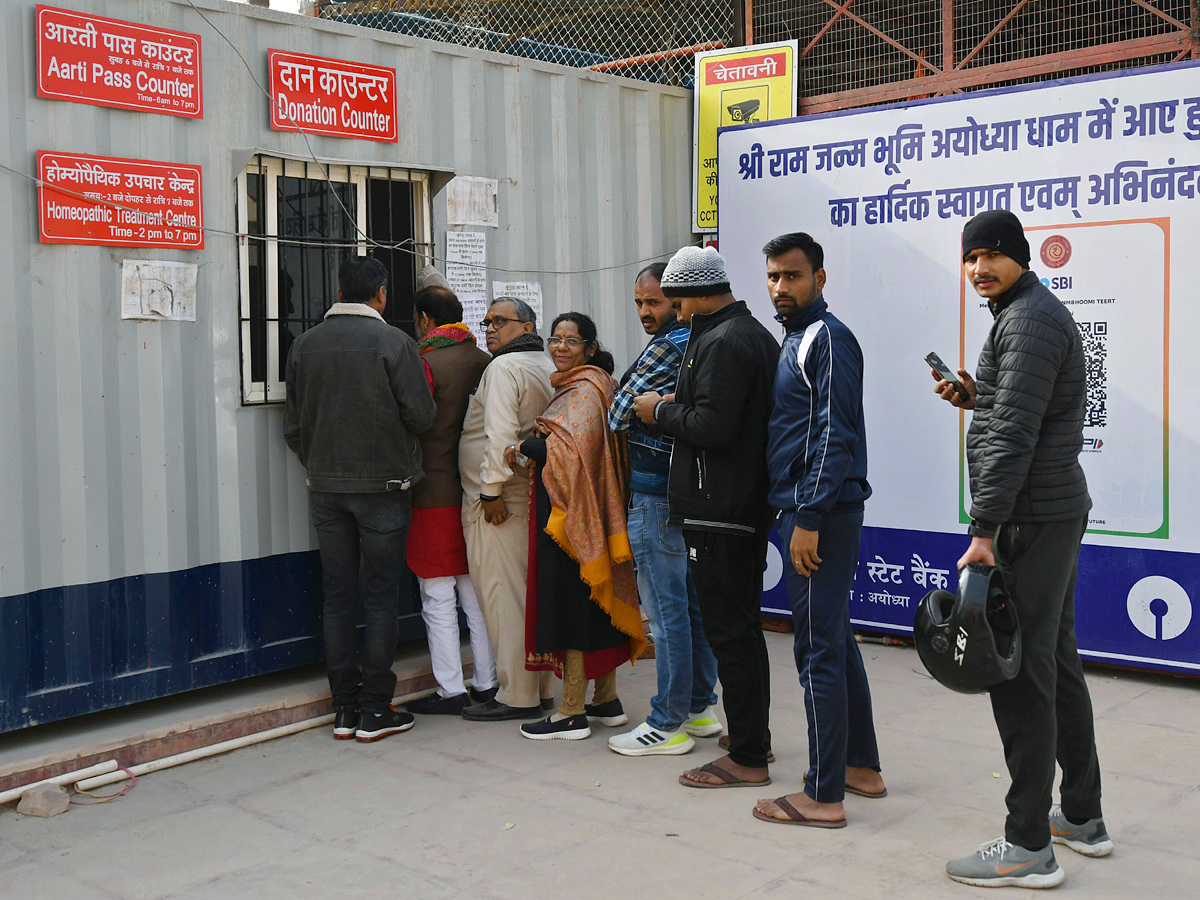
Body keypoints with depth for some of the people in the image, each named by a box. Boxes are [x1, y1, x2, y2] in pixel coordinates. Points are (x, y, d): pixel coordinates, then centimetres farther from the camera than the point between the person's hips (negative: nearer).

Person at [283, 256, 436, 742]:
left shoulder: (305, 344, 5)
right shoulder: (394, 342, -8)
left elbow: (293, 426, 8)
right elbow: (422, 415, -10)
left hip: (325, 488, 4)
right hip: (382, 486, -4)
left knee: (338, 597, 9)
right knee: (381, 597, 2)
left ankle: (344, 708, 14)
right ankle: (375, 710, 5)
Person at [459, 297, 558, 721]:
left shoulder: (503, 367, -11)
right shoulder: (548, 369, 17)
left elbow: (500, 433, -21)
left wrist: (492, 490, -20)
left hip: (498, 500, -9)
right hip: (535, 495, 9)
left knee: (503, 596, -5)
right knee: (534, 591, 13)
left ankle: (516, 696, -1)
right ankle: (543, 687, 20)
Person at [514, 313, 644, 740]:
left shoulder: (584, 390, -14)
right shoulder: (585, 384, 17)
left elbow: (571, 449, -25)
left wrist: (524, 445, -11)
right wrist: (545, 436, 6)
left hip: (571, 512, -10)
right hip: (588, 512, 10)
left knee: (571, 601, -6)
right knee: (596, 601, 14)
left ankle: (572, 712, -1)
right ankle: (607, 697, 23)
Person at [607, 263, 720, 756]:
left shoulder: (666, 347, -15)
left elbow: (618, 416, -12)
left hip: (655, 495, -10)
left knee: (666, 609, -4)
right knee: (691, 602, 15)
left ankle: (667, 725, 2)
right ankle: (700, 706, 24)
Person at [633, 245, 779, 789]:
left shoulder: (721, 343, -16)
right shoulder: (758, 335, 17)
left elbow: (712, 426, -24)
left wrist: (661, 411, -9)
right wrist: (676, 407, 16)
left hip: (718, 512, -11)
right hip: (752, 506, 11)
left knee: (728, 631, -5)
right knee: (743, 626, 18)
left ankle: (747, 759, 1)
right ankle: (754, 735, 30)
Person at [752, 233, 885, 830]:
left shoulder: (828, 338, -11)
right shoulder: (797, 339, 19)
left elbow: (834, 436, -19)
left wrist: (808, 519, -21)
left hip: (819, 514, -10)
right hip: (811, 512, 10)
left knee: (819, 650, -7)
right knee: (835, 642, 16)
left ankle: (823, 796, -1)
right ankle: (862, 766, 27)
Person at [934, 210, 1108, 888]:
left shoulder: (1028, 321, -14)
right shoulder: (1040, 312, 19)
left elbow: (1013, 435, -22)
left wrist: (985, 529, -23)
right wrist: (976, 397, 12)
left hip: (1030, 519, -11)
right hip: (1059, 510, 11)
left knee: (1022, 675, -8)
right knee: (1057, 663, 16)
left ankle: (1029, 847, -2)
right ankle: (1083, 817, 27)